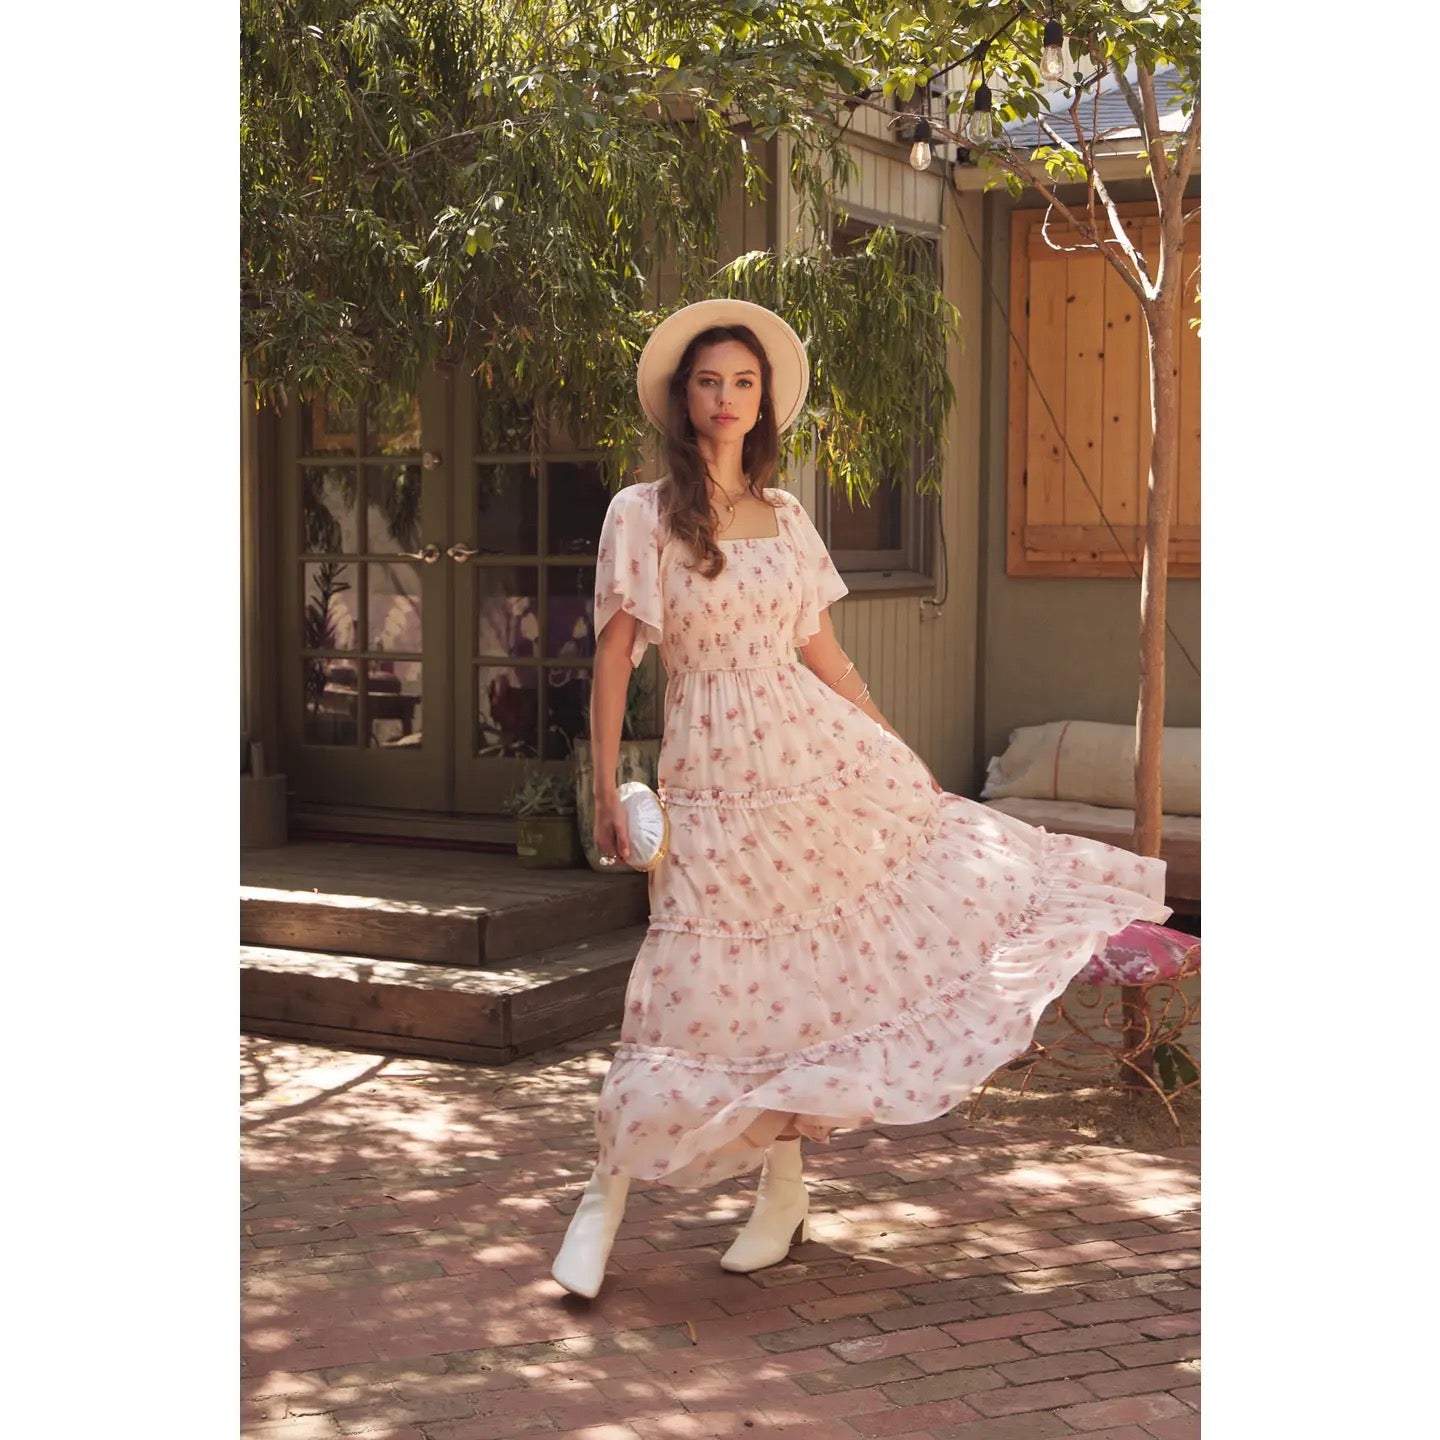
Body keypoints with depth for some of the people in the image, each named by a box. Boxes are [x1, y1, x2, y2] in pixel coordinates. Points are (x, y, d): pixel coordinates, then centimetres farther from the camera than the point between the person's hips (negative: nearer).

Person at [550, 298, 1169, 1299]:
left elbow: (824, 655, 15)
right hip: (714, 775, -4)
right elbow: (613, 658, -3)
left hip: (817, 759, 4)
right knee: (700, 989, -6)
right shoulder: (642, 514, -2)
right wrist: (608, 789, -9)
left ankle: (785, 1189, 15)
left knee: (795, 976, 0)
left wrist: (904, 760, 14)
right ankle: (604, 1200, 7)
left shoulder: (787, 519, 11)